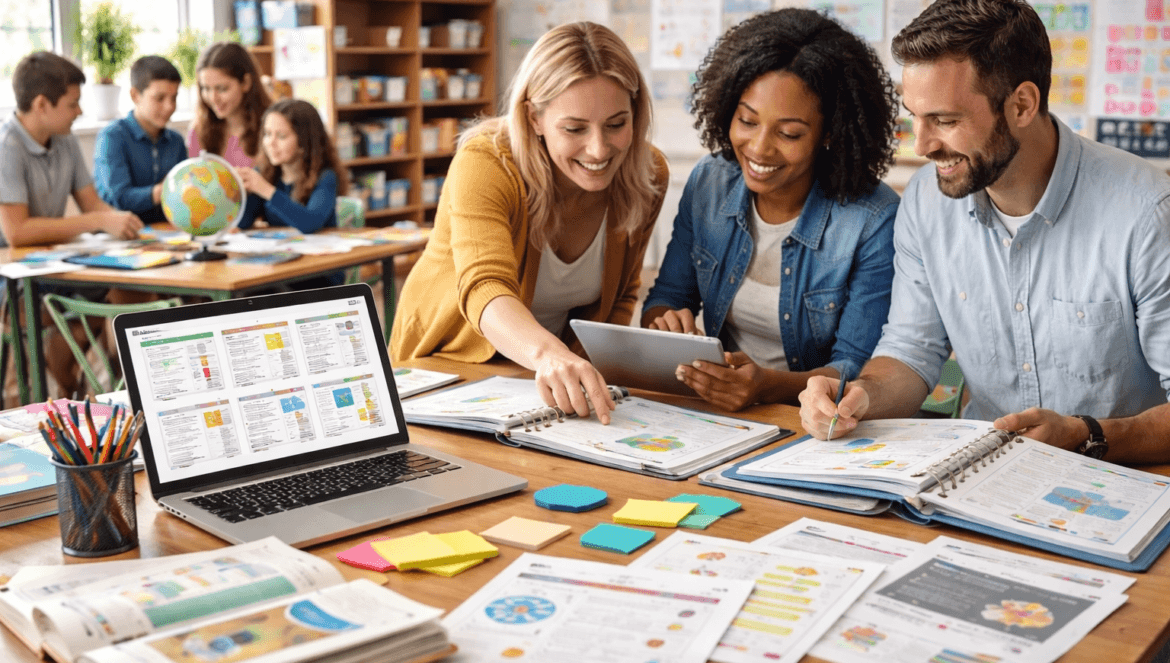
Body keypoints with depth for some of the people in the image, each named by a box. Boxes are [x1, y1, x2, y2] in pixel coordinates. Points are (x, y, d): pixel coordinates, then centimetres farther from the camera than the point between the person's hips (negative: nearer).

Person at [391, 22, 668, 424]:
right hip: (447, 362, -3)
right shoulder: (485, 165, -23)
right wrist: (547, 354, -59)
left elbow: (620, 295, 4)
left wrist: (586, 377, -13)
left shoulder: (647, 174, -9)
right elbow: (484, 289, -39)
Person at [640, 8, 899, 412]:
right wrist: (664, 323, -17)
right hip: (712, 413, 4)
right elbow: (666, 297, 7)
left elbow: (858, 368, -13)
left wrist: (768, 385, -32)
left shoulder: (876, 222, -15)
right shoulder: (708, 183, -1)